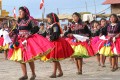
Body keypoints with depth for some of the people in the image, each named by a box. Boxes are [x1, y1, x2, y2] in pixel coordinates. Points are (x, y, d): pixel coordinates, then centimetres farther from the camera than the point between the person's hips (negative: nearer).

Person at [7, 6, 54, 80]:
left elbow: (35, 28, -11)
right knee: (20, 58, 3)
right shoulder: (19, 21, 15)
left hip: (29, 40, -7)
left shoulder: (30, 19, -5)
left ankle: (33, 74, 9)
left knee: (29, 58, -8)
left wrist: (28, 34, -17)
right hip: (20, 41, 7)